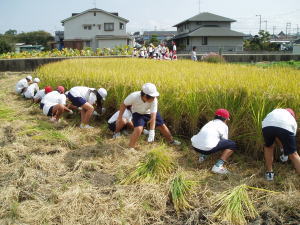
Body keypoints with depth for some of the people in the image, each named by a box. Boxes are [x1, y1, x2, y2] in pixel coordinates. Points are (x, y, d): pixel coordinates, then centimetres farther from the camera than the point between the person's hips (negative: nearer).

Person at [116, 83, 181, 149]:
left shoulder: (154, 100, -36)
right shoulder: (134, 96, -38)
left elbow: (153, 116, -38)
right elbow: (124, 105, -18)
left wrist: (152, 132, -43)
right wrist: (120, 118, -13)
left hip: (150, 112, 2)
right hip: (138, 113, -2)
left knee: (162, 126, 9)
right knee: (138, 129, -26)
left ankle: (171, 141, 35)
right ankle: (130, 148, -10)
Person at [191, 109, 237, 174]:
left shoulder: (210, 122, 28)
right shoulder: (224, 126, 10)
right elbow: (225, 141, 18)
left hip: (195, 146, 8)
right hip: (207, 148, -8)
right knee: (232, 145, 5)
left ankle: (203, 155, 21)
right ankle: (218, 166, -7)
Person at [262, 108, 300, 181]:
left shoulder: (275, 111, 44)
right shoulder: (292, 120, 38)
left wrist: (282, 146, 54)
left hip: (267, 125, 1)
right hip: (285, 127, -1)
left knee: (268, 147, 30)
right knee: (293, 154, 14)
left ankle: (269, 173, 34)